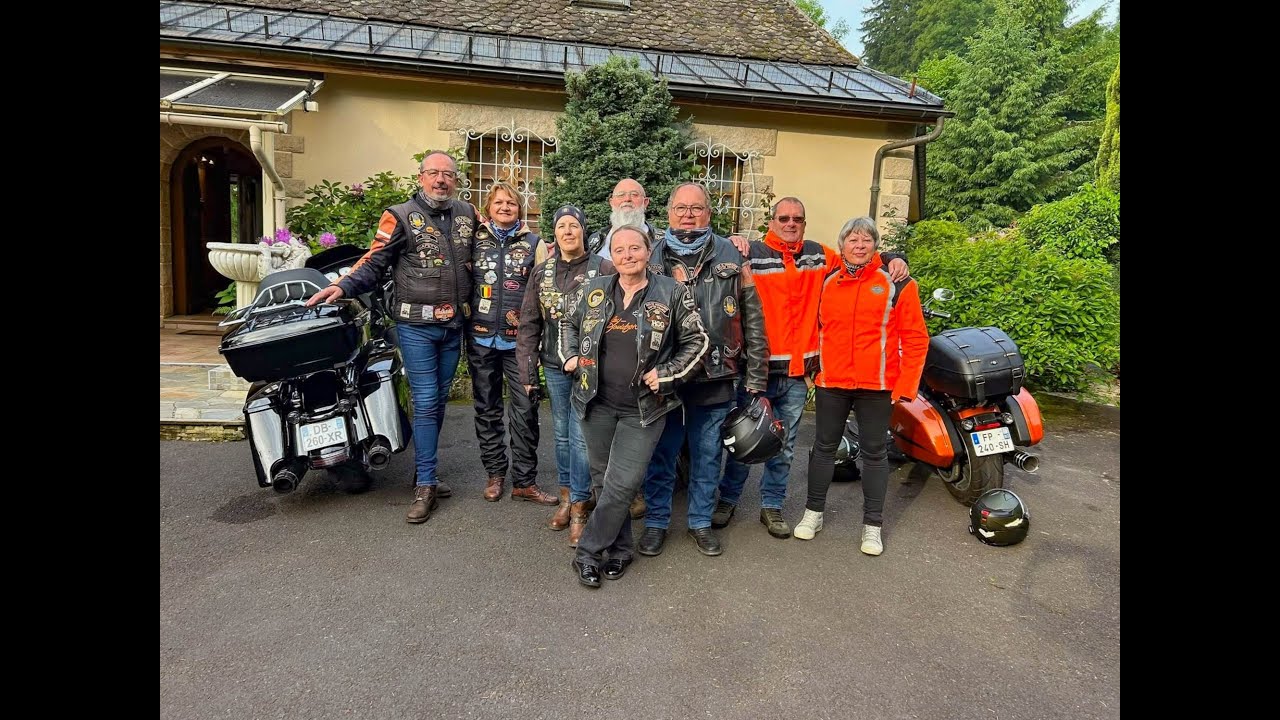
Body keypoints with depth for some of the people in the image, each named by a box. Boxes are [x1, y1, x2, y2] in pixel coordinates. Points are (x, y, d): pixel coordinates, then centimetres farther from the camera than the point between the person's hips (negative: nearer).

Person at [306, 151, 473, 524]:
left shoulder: (468, 214, 11)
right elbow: (374, 263, -6)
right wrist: (342, 286, -21)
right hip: (416, 327, -5)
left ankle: (425, 472, 25)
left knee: (439, 401, 12)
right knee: (425, 403, -6)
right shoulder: (400, 216, -4)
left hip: (453, 325, 5)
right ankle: (425, 485, 3)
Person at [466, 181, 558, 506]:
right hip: (480, 336, 2)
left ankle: (524, 480, 7)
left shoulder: (533, 242, 5)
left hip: (519, 338, -1)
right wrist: (467, 318, 2)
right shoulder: (475, 240, 8)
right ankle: (495, 473, 24)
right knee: (486, 408, 10)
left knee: (525, 409, -3)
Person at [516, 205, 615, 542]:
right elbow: (529, 324, 8)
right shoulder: (542, 272, 7)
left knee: (580, 436, -3)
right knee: (562, 434, 14)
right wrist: (528, 371, 4)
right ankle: (566, 496, 30)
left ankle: (579, 509, 9)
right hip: (555, 366, 4)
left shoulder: (602, 269, -6)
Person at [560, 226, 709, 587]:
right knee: (603, 479, 12)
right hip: (597, 403, 4)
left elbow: (697, 341, 1)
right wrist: (571, 357, 6)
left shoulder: (673, 293, -5)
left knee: (622, 484, -6)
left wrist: (667, 374, -8)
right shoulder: (593, 289, 3)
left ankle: (588, 553, 11)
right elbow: (569, 323, 21)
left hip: (643, 409, -3)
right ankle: (619, 549, 30)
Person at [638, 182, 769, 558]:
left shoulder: (731, 257, 2)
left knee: (707, 456, 14)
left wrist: (755, 378, -1)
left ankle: (701, 521, 32)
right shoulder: (652, 256, 3)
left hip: (715, 377, 0)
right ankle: (656, 521, 29)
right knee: (660, 454, 11)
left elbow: (753, 319, 3)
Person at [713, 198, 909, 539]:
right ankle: (727, 499, 27)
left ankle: (772, 506, 29)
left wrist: (892, 259, 4)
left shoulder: (819, 255, 9)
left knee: (784, 447, 14)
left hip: (797, 372, 4)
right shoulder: (751, 254, -5)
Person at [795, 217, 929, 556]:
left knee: (875, 452, 9)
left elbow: (915, 338, -4)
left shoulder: (896, 283, -4)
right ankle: (813, 513, 28)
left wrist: (906, 385, -9)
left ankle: (872, 525, 22)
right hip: (831, 382, 3)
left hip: (877, 386, -2)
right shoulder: (826, 282, 6)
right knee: (824, 446, 12)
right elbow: (814, 327, 14)